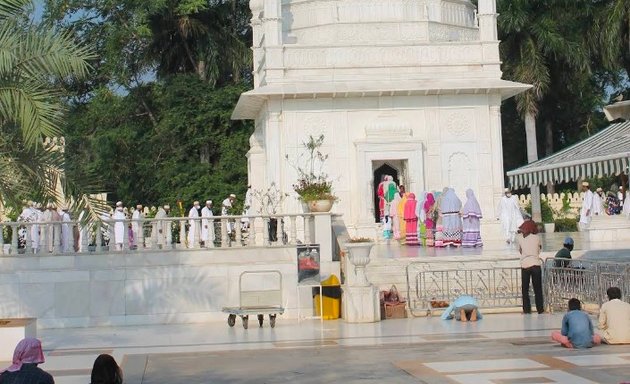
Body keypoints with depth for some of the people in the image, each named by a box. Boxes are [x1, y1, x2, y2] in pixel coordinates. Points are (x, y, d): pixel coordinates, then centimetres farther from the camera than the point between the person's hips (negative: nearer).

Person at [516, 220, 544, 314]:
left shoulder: (519, 237, 2)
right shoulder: (537, 237, 2)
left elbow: (520, 250, 10)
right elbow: (540, 248, 15)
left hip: (524, 265, 0)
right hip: (536, 264, 0)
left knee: (525, 289, 8)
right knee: (538, 289, 8)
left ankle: (526, 310, 6)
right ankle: (540, 309, 9)